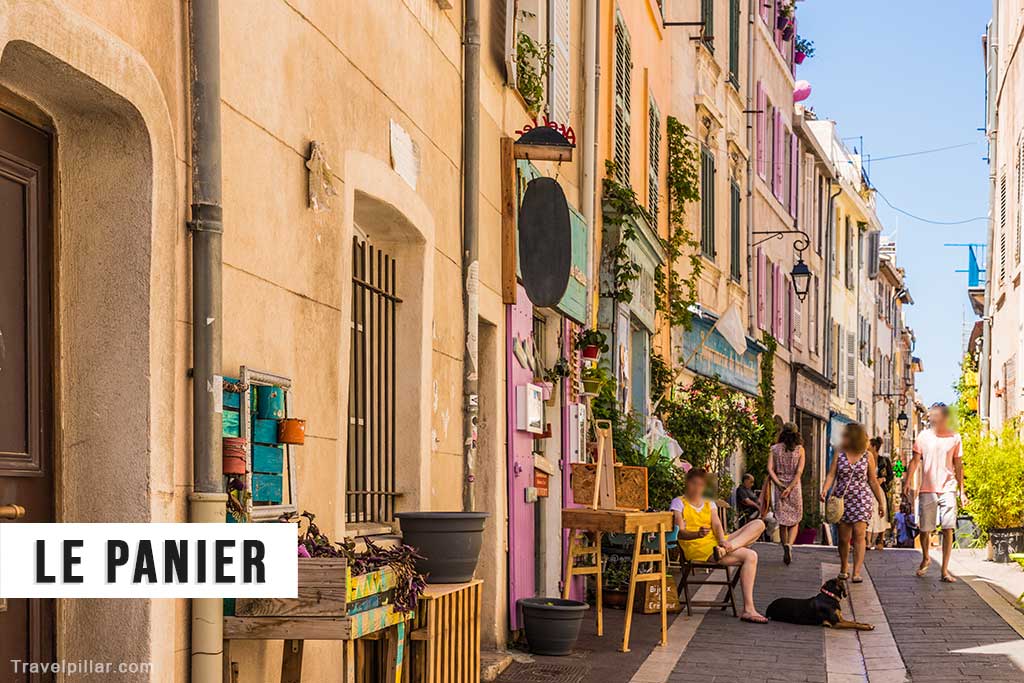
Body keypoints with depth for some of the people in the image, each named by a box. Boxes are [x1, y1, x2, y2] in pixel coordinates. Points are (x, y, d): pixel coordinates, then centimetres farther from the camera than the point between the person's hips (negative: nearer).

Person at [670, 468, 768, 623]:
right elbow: (680, 533, -6)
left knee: (759, 524, -10)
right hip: (696, 547, -7)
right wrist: (698, 534, -28)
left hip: (715, 542, 7)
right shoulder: (678, 503, 7)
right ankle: (748, 609, -35)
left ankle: (723, 549, -32)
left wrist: (723, 541, -16)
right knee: (750, 556, -26)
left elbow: (717, 525, 7)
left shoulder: (709, 504, 25)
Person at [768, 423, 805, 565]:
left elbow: (770, 469, -8)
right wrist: (790, 488, -12)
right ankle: (789, 544, -15)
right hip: (794, 488, -1)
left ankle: (785, 550, 8)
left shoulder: (774, 449, 1)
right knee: (795, 521, 9)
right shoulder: (799, 449, -1)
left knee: (782, 522, 10)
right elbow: (799, 471, -10)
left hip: (779, 488, 1)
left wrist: (780, 485, -9)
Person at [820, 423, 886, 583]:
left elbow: (873, 481, 9)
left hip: (862, 499, -1)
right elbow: (831, 475, -3)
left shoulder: (867, 456, 3)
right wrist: (825, 490, -22)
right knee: (844, 537, 4)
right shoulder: (839, 455, 5)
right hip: (842, 499, 1)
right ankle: (843, 568, 24)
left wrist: (880, 502, 12)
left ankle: (857, 572, -17)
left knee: (859, 533, -13)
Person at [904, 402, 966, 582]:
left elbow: (958, 466, 9)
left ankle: (945, 570, -3)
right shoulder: (923, 436, 3)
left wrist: (961, 492, 7)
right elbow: (915, 461, 5)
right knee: (925, 529, 5)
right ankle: (925, 558, 33)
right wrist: (908, 482, -8)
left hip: (948, 489, -1)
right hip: (927, 490, 1)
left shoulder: (954, 437, 4)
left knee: (948, 529, -8)